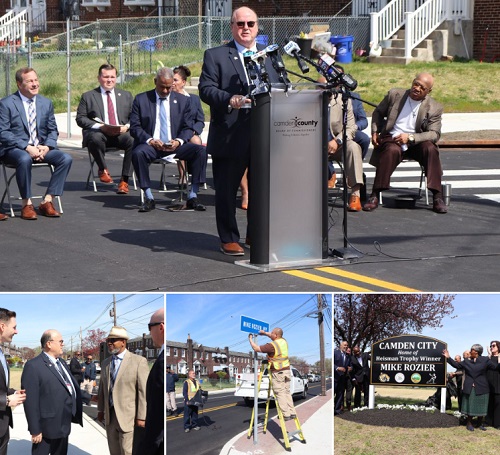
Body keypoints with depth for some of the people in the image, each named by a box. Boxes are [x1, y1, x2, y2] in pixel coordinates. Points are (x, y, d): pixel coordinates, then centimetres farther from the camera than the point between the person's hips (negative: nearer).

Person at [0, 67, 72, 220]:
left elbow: (53, 130, 15)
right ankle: (27, 204, -24)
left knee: (66, 158, -21)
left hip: (41, 148, 5)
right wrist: (26, 147, -20)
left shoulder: (46, 103, 12)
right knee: (25, 159, -39)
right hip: (15, 149, -5)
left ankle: (47, 201, -16)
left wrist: (47, 147, -8)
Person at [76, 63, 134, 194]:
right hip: (99, 133, -1)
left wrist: (127, 126, -10)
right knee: (95, 138, -38)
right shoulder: (88, 96, 11)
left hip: (121, 133, 2)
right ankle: (103, 169, -9)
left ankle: (124, 180, -24)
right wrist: (99, 127, -13)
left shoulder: (126, 95, 19)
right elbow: (80, 118, 3)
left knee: (133, 141, -32)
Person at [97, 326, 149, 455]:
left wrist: (141, 417, -13)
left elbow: (144, 391, -11)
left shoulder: (138, 361, -8)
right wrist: (100, 410, 15)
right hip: (110, 416, 6)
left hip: (128, 416, -6)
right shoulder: (105, 363, 12)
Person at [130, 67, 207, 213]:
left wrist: (179, 141, -14)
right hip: (151, 144, -2)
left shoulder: (183, 100, 10)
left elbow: (188, 128, 8)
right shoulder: (141, 99, 5)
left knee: (201, 150, -24)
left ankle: (192, 197, -21)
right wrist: (150, 140, -17)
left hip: (174, 145, 2)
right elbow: (134, 127, 1)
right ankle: (149, 198, -25)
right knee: (137, 153, -36)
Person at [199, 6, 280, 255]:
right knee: (226, 190, 3)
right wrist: (229, 99, -23)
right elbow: (206, 89, -7)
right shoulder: (215, 55, 2)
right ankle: (229, 239, 14)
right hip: (229, 137, -3)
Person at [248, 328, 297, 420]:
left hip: (277, 373, -8)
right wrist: (265, 333, 27)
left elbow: (256, 348, -14)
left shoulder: (272, 346, -17)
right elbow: (276, 338, 31)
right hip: (287, 370, 8)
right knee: (287, 392, 11)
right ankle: (292, 412, 8)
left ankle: (286, 414, -8)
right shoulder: (283, 341, 7)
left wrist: (250, 339, 1)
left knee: (280, 394, -4)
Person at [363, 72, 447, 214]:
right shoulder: (395, 94, 4)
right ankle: (375, 196, -34)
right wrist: (375, 131, 1)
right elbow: (378, 113, 18)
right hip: (392, 139, -1)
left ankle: (437, 197, -27)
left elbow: (434, 134, -7)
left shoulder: (434, 108, 0)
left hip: (416, 143, 1)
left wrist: (410, 137, -21)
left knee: (430, 149, -31)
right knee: (392, 151, -36)